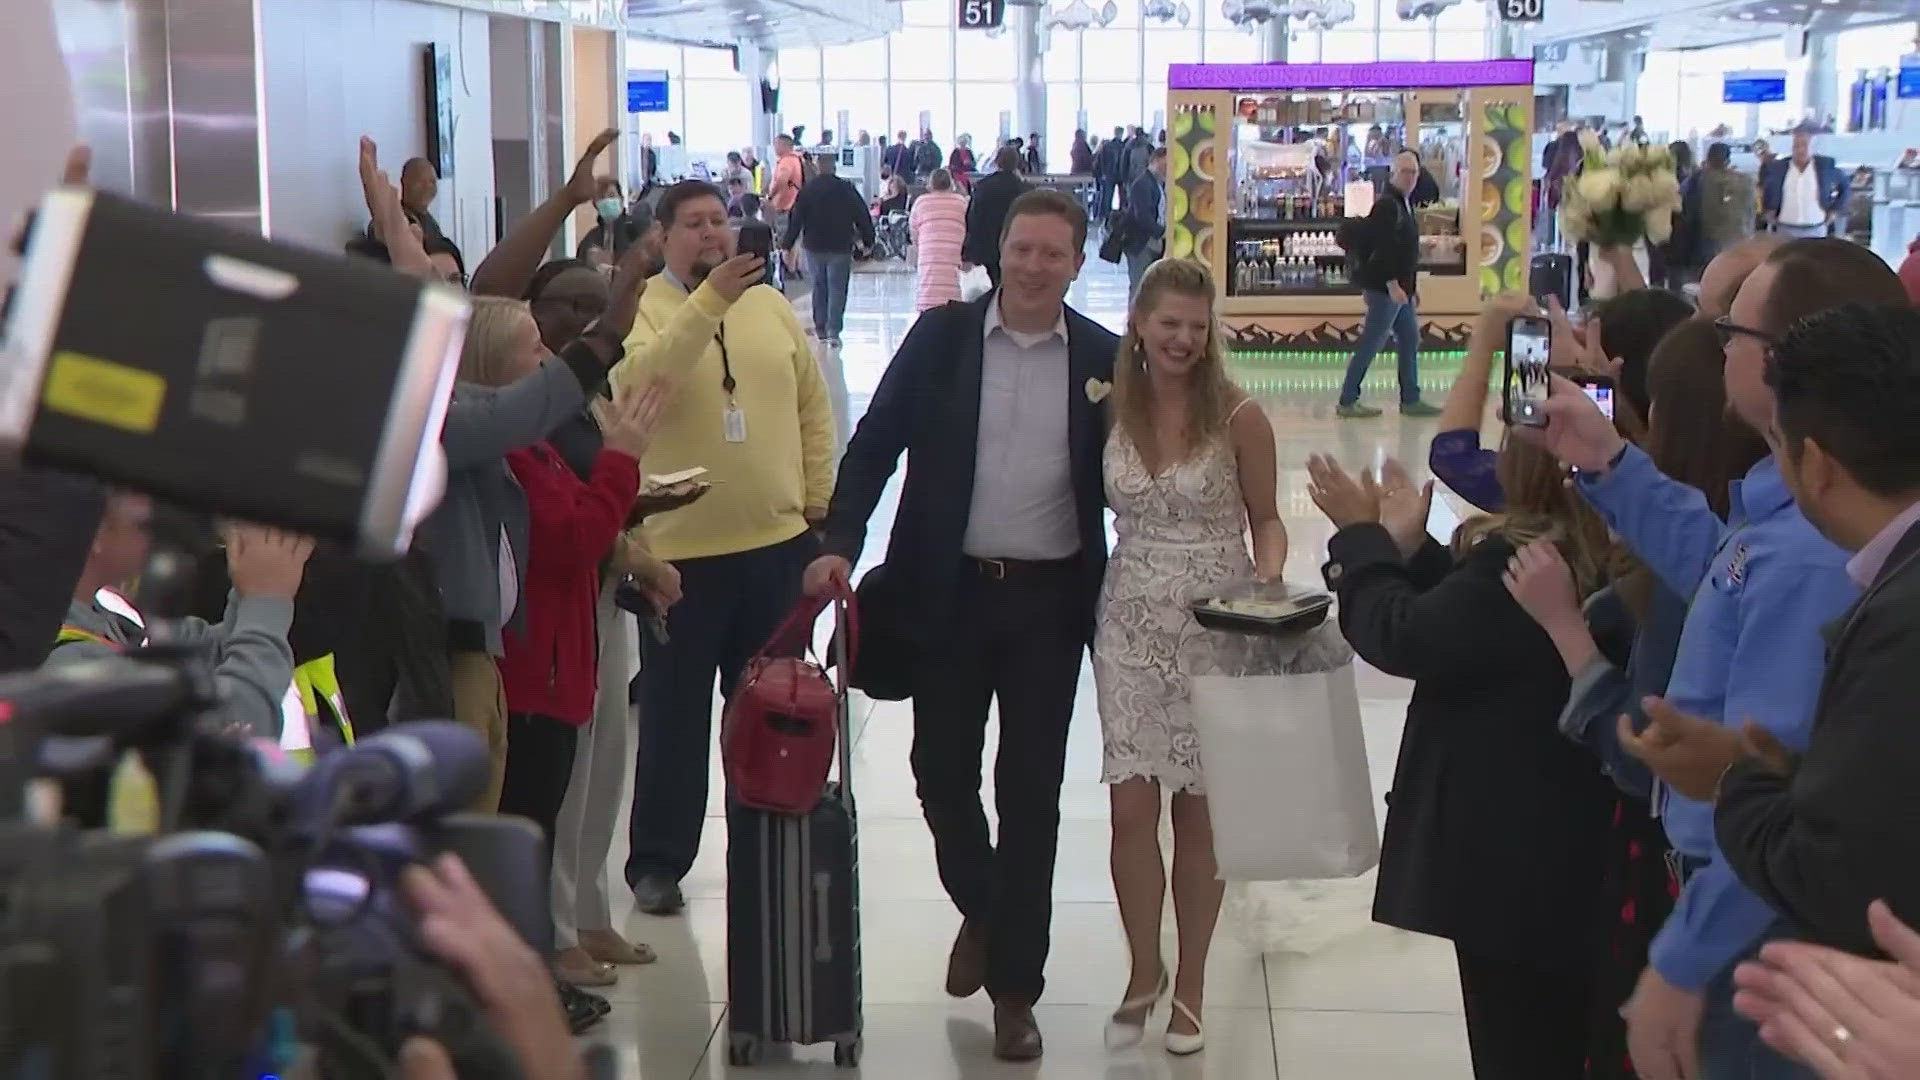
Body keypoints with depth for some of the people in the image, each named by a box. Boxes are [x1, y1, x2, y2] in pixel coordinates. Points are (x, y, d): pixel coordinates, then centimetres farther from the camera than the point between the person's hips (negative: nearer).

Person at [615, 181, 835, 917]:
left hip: (777, 542, 4)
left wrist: (817, 495, 8)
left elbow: (813, 404, 14)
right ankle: (657, 862, 18)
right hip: (680, 551, -4)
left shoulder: (771, 306, 8)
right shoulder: (641, 309, -7)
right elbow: (641, 378, -28)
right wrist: (708, 302, -35)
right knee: (674, 714, 6)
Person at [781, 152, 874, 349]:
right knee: (837, 289, 0)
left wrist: (787, 245, 2)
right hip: (841, 247, -2)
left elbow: (795, 220, -3)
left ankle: (820, 327, 18)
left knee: (819, 286, 16)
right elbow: (863, 216, -1)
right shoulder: (847, 189, -4)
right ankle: (833, 331, -10)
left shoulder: (807, 190, -2)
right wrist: (867, 241, 10)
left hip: (814, 247, 2)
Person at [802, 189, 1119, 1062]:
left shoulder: (1102, 358, 0)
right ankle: (980, 911, 38)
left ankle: (1014, 987, 15)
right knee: (941, 766, 9)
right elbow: (876, 442, -1)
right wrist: (838, 544, -12)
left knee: (1030, 792, 4)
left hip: (1050, 598, -1)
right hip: (949, 590, 1)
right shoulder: (942, 335, -1)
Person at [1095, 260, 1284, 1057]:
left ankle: (1190, 985, 21)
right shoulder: (1112, 408, 2)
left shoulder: (1237, 416, -7)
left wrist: (1269, 574, -16)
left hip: (1215, 628, -2)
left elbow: (1264, 519, 0)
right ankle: (1143, 974, 20)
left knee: (1198, 810, 5)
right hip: (1131, 626, 2)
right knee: (1131, 809, 1)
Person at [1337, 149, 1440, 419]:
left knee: (1410, 342, 11)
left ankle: (1410, 400, 16)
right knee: (1370, 345, -6)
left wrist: (1409, 286, 20)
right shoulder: (1387, 204, -15)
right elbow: (1383, 248, -23)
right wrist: (1392, 284, -27)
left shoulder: (1403, 203, 16)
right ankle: (1348, 401, -1)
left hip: (1401, 287, 10)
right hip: (1387, 287, -10)